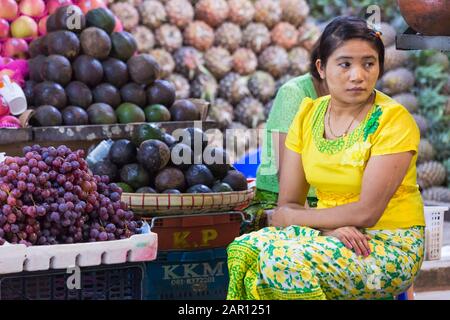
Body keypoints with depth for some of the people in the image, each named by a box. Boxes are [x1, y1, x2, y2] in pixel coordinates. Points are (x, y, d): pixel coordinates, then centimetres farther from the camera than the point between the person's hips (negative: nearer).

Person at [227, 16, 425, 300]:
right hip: (328, 234, 5)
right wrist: (329, 227, -21)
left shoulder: (393, 119, -13)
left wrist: (289, 217, -9)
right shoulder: (307, 114, 3)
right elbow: (287, 203, 1)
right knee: (244, 250, -20)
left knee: (285, 262, -29)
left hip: (390, 244, -5)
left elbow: (366, 212, -19)